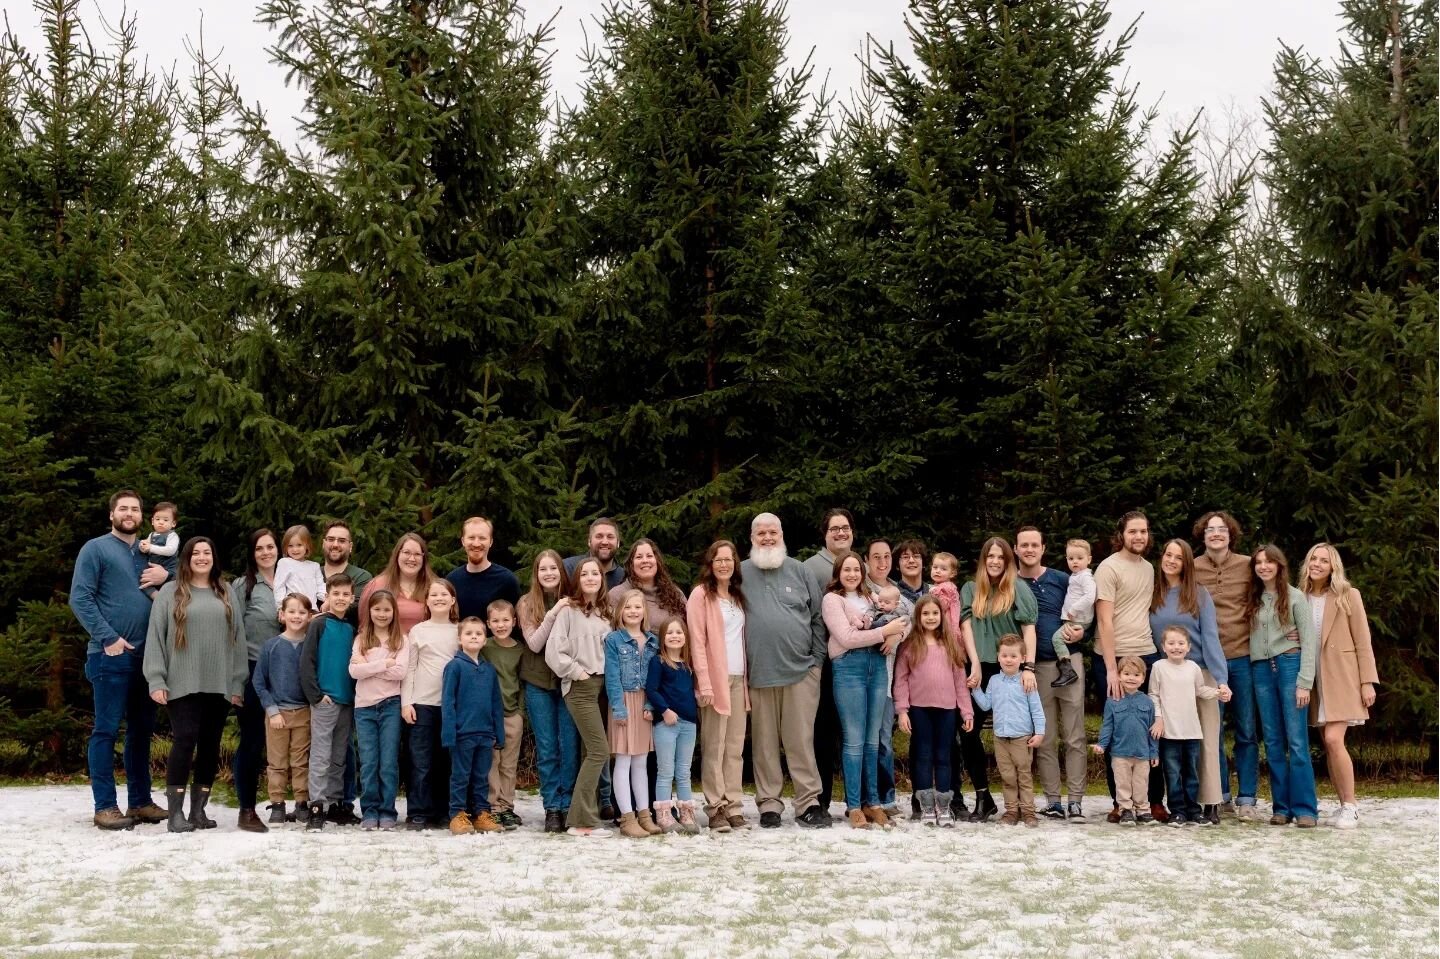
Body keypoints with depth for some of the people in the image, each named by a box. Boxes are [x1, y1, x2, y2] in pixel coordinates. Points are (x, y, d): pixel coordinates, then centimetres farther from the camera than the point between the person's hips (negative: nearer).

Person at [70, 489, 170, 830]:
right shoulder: (96, 549, -1)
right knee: (107, 729, -5)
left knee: (141, 729, 10)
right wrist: (108, 638, -16)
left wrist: (166, 577, -2)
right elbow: (79, 598, -9)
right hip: (110, 655, -6)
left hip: (146, 655, 6)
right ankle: (105, 805, -2)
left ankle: (140, 801, 17)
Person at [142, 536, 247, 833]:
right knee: (185, 741, -11)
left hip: (219, 685, 4)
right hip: (183, 684, -4)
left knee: (210, 746, 5)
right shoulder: (170, 592, 4)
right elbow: (155, 637, 0)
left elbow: (237, 638, 12)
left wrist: (238, 683, 5)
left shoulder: (225, 594, 13)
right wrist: (156, 680, -9)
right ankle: (176, 812, -7)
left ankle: (198, 810, 12)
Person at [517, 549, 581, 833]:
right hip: (539, 684, 0)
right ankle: (552, 808, 6)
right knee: (547, 749, 2)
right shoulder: (527, 603, 1)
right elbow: (534, 644, -9)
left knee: (570, 747, -2)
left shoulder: (572, 602, 4)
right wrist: (553, 614, -18)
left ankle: (568, 805, 6)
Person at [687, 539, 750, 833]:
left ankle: (734, 806, 8)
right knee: (714, 748, -4)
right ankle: (716, 808, -2)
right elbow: (697, 642, -9)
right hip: (715, 678, -6)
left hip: (738, 679, 6)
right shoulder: (701, 594, -3)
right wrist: (705, 684, -16)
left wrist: (746, 679, 9)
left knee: (735, 748, 6)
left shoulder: (738, 597, 17)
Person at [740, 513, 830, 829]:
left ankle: (809, 803, 1)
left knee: (802, 741, -2)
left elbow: (817, 618, 11)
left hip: (801, 671, 0)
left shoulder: (799, 572, 11)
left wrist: (817, 659, 4)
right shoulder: (741, 574, 8)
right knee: (764, 742, 4)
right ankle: (769, 804, 11)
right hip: (758, 673, 0)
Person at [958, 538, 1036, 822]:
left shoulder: (1018, 589, 2)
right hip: (981, 669, 3)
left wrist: (1028, 667, -15)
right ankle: (983, 797, 5)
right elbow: (966, 626, 3)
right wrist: (975, 665, -9)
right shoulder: (971, 590, 11)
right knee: (968, 732, -4)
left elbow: (1029, 628, -5)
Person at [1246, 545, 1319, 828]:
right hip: (1262, 670, 4)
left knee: (1297, 741, -8)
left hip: (1289, 665, -4)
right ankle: (1281, 807, 8)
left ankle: (1305, 808, -6)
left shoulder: (1294, 597, 1)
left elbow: (1309, 640, -3)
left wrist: (1304, 682, -10)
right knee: (1273, 743, 4)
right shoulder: (1253, 601, 13)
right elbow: (1250, 638, 10)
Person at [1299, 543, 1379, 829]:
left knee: (1333, 740, -16)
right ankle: (1344, 806, 12)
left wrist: (1368, 682, -9)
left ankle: (1351, 807, -7)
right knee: (1329, 745, 4)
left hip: (1342, 677, -5)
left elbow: (1363, 641, -3)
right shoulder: (1301, 598, 9)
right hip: (1316, 679, 5)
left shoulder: (1348, 596, -2)